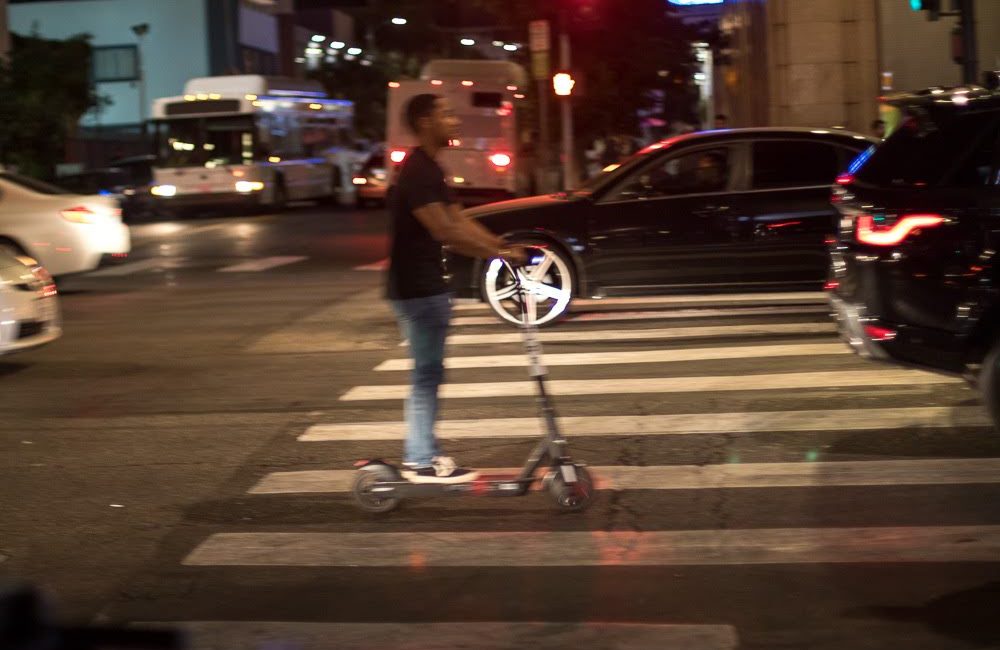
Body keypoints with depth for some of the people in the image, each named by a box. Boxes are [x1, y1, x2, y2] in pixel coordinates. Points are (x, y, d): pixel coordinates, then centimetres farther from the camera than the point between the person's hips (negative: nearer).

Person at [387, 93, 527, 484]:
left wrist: (502, 247, 5)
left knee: (429, 373, 14)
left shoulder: (429, 169, 14)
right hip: (417, 289, -10)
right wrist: (497, 254, -26)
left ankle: (422, 453, 22)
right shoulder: (417, 171, -18)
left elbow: (458, 220, 15)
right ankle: (421, 463, 1)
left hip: (427, 286, 10)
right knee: (427, 373, -5)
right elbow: (444, 231, -27)